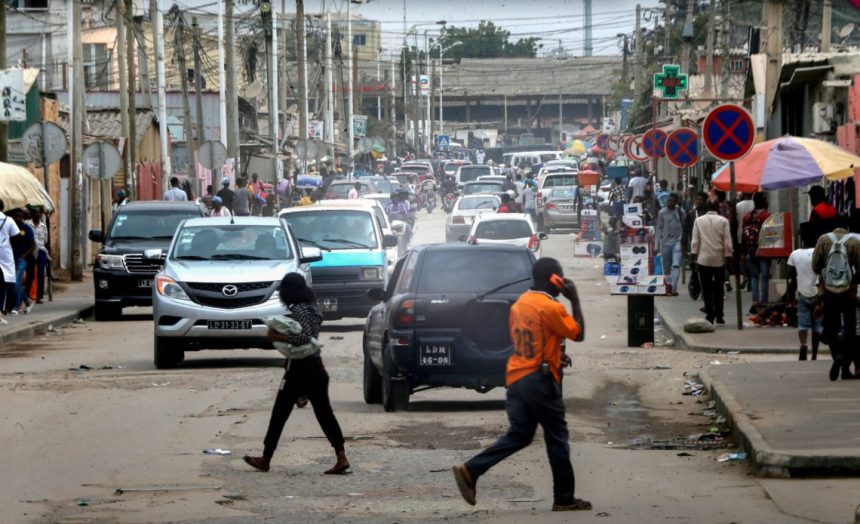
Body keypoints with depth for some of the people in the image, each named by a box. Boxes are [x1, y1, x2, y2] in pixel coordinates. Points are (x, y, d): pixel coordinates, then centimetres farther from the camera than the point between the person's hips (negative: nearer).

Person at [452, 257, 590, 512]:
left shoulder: (520, 303, 11)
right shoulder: (552, 308, -15)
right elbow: (578, 334, -6)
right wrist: (575, 300, -1)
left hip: (516, 377, 8)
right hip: (539, 379, -8)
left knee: (518, 435, 11)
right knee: (557, 439, 4)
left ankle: (470, 471, -3)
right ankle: (564, 499, 10)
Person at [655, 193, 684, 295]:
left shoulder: (680, 212, 2)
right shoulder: (662, 213, 2)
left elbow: (684, 227, 8)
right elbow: (659, 229, 4)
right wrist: (657, 245, 1)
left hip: (677, 242, -2)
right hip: (665, 243, 2)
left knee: (676, 265, -17)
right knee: (666, 268, 8)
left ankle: (674, 288, -23)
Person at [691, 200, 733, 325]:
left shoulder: (699, 220, 1)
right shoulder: (723, 221, -4)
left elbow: (695, 241, 0)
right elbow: (727, 241, -4)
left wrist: (694, 256, 5)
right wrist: (728, 257, 2)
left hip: (704, 259, 0)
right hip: (719, 259, 0)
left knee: (707, 289, 4)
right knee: (718, 289, 10)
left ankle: (710, 315, -1)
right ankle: (719, 316, 10)